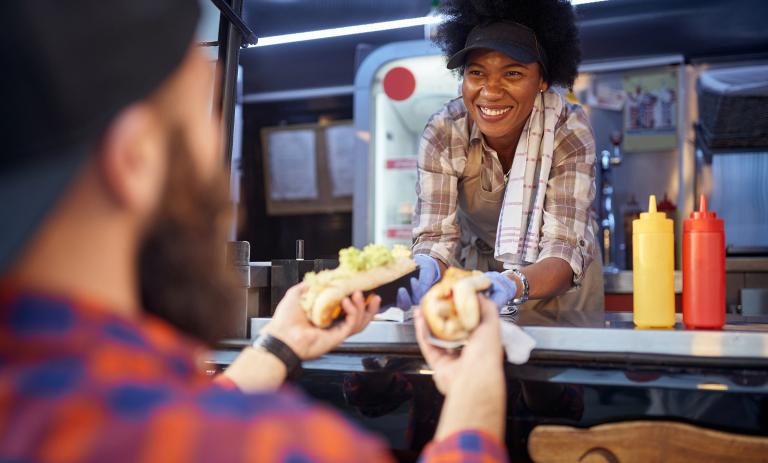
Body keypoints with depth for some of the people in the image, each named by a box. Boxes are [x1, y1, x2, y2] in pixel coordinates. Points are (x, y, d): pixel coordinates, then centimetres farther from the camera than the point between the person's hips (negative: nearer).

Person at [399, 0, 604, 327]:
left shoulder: (569, 131, -23)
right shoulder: (442, 134, -20)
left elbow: (564, 249, -30)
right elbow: (436, 236, -22)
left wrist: (514, 285, -52)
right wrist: (425, 270, -47)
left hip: (558, 281, 0)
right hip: (480, 264, 1)